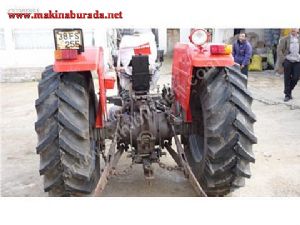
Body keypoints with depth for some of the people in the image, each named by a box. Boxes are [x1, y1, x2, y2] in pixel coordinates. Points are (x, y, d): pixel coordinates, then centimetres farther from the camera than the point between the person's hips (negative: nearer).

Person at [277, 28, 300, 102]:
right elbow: (279, 50, -2)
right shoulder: (285, 39, 1)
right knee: (287, 79, 3)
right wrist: (282, 60, -9)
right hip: (288, 61, -2)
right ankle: (287, 95, 15)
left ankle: (289, 91, 25)